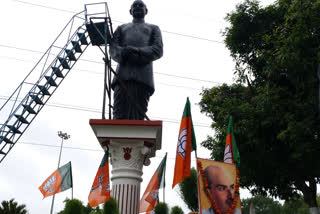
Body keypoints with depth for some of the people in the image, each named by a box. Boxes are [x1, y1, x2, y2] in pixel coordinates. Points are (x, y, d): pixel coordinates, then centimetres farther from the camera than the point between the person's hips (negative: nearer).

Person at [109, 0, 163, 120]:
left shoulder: (153, 28, 28)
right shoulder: (122, 28, 32)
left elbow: (158, 50, 8)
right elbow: (113, 48, 14)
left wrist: (138, 51, -10)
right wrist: (123, 54, -11)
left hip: (143, 77, -1)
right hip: (123, 75, 1)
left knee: (138, 116, -11)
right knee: (120, 115, -16)